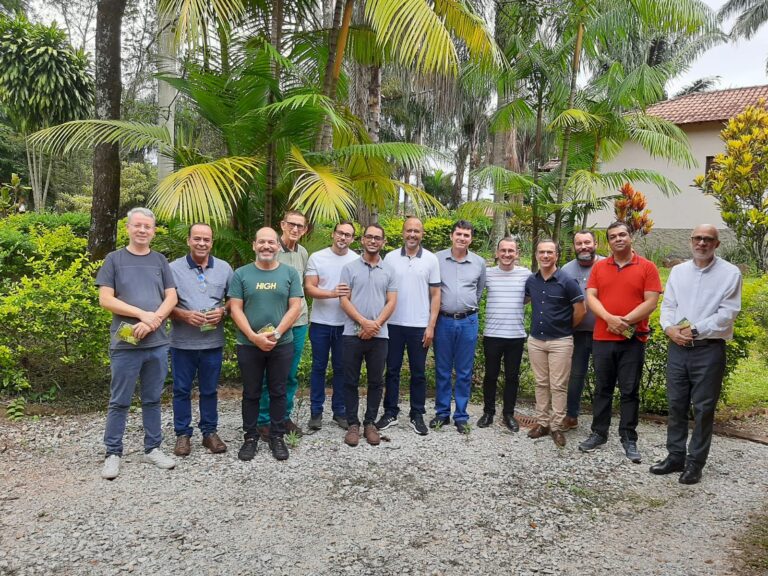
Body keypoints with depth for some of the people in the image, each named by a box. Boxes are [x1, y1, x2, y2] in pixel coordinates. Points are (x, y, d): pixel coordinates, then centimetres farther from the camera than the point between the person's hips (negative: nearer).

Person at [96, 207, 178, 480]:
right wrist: (143, 314, -13)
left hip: (157, 343, 3)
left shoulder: (160, 260, 10)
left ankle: (153, 449, 22)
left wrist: (154, 320, -13)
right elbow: (105, 299, -5)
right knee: (119, 402, 5)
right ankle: (113, 453, 17)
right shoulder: (114, 259, 2)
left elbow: (171, 297, 5)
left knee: (153, 400, 11)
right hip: (125, 344, -3)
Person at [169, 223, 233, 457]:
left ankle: (210, 432, 25)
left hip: (213, 342, 2)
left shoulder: (224, 268, 4)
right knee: (182, 390, 9)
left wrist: (222, 312, -11)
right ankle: (183, 434, 22)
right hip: (183, 342, -1)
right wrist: (185, 315, -18)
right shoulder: (174, 268, -3)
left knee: (209, 390, 13)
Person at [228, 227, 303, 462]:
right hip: (248, 345, 0)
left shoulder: (290, 272, 2)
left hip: (282, 344, 0)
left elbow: (295, 307, -4)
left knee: (278, 392, 10)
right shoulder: (241, 274, 1)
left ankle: (277, 437, 22)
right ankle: (250, 437, 23)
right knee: (251, 393, 10)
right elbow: (235, 309, -4)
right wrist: (254, 336, -15)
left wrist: (276, 333, -15)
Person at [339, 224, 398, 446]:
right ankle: (353, 424, 16)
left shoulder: (389, 271, 8)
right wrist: (364, 322, -15)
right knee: (351, 381, 4)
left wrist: (375, 325, -11)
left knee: (376, 381, 8)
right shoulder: (350, 267, 3)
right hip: (353, 333, -1)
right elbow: (344, 301, -3)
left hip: (379, 335, 2)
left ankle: (370, 423, 20)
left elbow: (391, 302, 2)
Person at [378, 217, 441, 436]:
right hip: (394, 324, 1)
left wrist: (431, 326, -4)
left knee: (418, 373, 7)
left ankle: (417, 415, 18)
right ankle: (390, 412, 20)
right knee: (392, 370, 9)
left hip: (419, 326, -1)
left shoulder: (431, 259, 0)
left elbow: (435, 295, 1)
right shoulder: (390, 258, 2)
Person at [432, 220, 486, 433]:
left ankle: (461, 416, 18)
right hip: (443, 320, -1)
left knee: (464, 372, 7)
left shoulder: (479, 262, 3)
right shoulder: (437, 259, -2)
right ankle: (442, 413, 21)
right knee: (442, 370, 8)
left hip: (468, 322, 1)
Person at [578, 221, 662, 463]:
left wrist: (625, 321, -15)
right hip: (602, 338, 2)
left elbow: (651, 302, -7)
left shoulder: (647, 267, 0)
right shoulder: (599, 267, 7)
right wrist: (609, 318, -16)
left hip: (633, 340, -2)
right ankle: (599, 433, 21)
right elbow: (590, 297, 0)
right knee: (602, 388, 10)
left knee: (630, 391, 4)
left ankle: (629, 439, 14)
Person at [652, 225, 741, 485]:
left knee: (703, 409, 3)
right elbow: (668, 305, 9)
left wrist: (695, 331, -14)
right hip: (677, 348, 4)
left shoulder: (730, 273, -2)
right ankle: (675, 456, 22)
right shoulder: (678, 271, 11)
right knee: (676, 405, 10)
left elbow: (727, 313, -9)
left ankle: (695, 462, 14)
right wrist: (669, 328, -10)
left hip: (709, 350, -4)